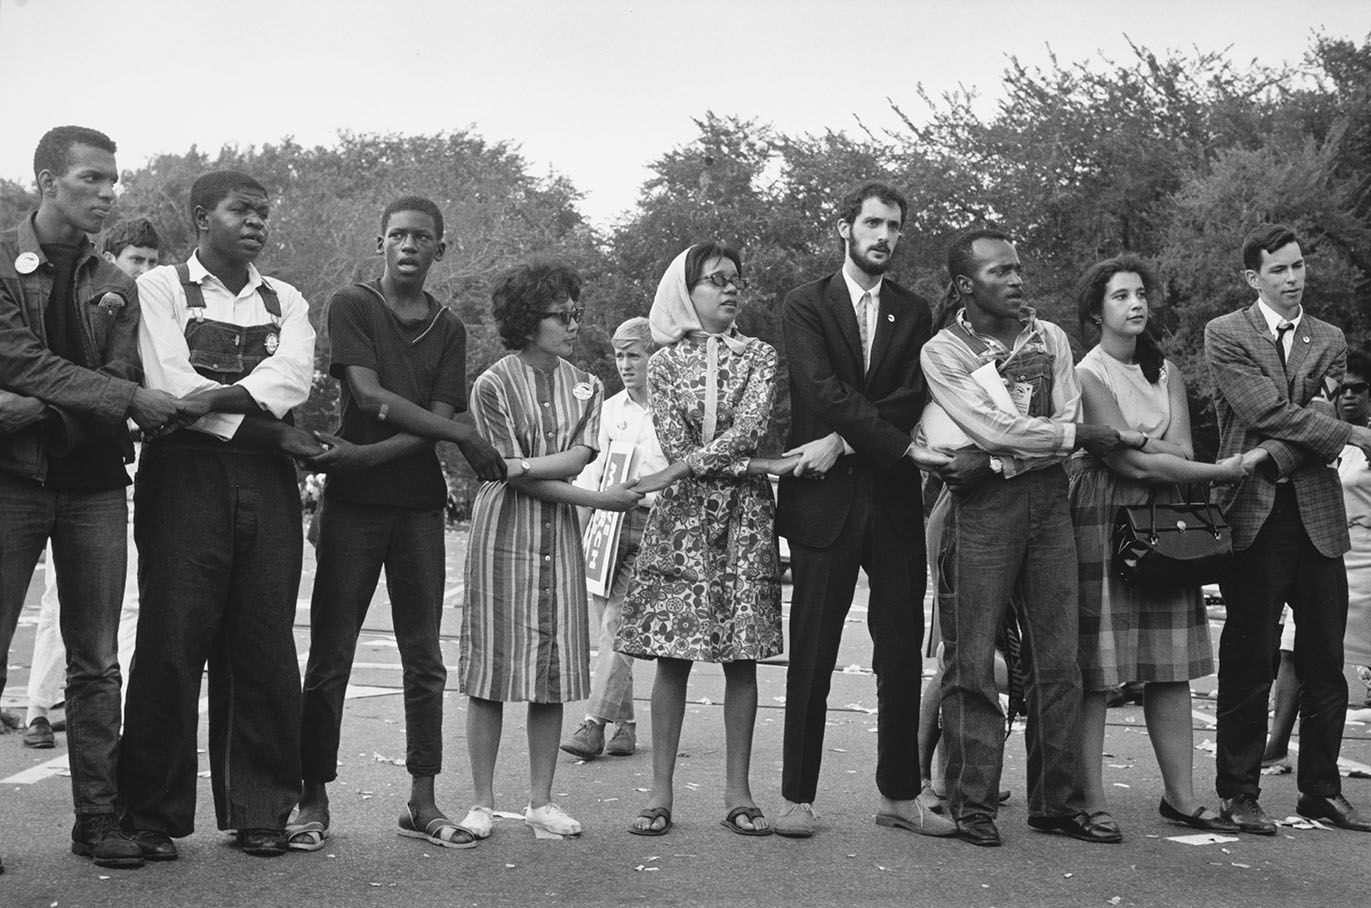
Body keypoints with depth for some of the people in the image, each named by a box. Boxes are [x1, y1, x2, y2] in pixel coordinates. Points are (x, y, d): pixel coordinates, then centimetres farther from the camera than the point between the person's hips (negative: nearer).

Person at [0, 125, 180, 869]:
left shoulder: (115, 286, 11)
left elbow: (120, 385, 0)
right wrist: (131, 399, -18)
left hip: (93, 482, 4)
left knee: (96, 662, 6)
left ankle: (97, 818, 13)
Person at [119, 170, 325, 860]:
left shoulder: (285, 301, 18)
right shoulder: (160, 287, 6)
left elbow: (292, 379, -1)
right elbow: (171, 387, -8)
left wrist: (219, 398, -17)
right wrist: (270, 427, -7)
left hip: (267, 481, 4)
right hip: (185, 474, -3)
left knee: (265, 649, 2)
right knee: (172, 644, -4)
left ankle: (259, 811, 11)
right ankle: (153, 815, 5)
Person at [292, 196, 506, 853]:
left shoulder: (449, 329, 11)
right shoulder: (351, 306, 1)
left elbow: (438, 418, -1)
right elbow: (368, 395, -11)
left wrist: (365, 454, -16)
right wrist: (464, 437, -13)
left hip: (419, 502, 3)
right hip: (352, 502, -3)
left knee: (424, 658, 4)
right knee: (329, 656, -1)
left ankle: (422, 803, 10)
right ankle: (313, 801, 6)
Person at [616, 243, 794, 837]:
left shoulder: (759, 356, 8)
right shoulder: (664, 362, 6)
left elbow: (747, 429, -8)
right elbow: (674, 445, -5)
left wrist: (686, 467, -16)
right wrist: (762, 465, -11)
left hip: (746, 517, 1)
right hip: (683, 516, 0)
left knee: (741, 656, 0)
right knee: (672, 654, -2)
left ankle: (737, 791, 6)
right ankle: (661, 792, 4)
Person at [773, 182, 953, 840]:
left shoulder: (914, 313, 14)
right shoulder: (805, 306, 3)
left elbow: (911, 397, 0)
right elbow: (822, 390, -11)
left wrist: (844, 441, -12)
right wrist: (898, 444, -16)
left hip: (895, 498, 3)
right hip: (824, 498, -3)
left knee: (902, 652, 5)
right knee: (812, 654, -1)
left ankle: (898, 795, 16)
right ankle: (798, 797, 8)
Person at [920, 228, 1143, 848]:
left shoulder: (1050, 339, 13)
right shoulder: (942, 352, 0)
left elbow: (1064, 425, 1)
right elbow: (995, 429, -11)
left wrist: (991, 461, -13)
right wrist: (1101, 437, -8)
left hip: (1048, 500, 4)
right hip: (981, 510, -4)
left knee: (1057, 660, 4)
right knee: (971, 661, -4)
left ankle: (1053, 801, 12)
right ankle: (973, 803, 5)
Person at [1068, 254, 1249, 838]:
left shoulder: (1164, 370, 15)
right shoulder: (1088, 374, -6)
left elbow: (1181, 449, 2)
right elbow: (1132, 464, -14)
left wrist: (1125, 438, -13)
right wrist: (1219, 473, -10)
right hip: (1102, 521, -6)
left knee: (1171, 667, 5)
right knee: (1095, 667, -7)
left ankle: (1180, 795, 11)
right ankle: (1091, 799, -1)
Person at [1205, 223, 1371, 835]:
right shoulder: (1224, 335, 1)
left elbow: (1316, 415, 0)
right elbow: (1271, 412, -10)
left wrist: (1274, 454, -18)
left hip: (1317, 514, 4)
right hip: (1255, 515, -4)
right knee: (1249, 663, -1)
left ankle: (1321, 791, 18)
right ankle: (1239, 793, 9)